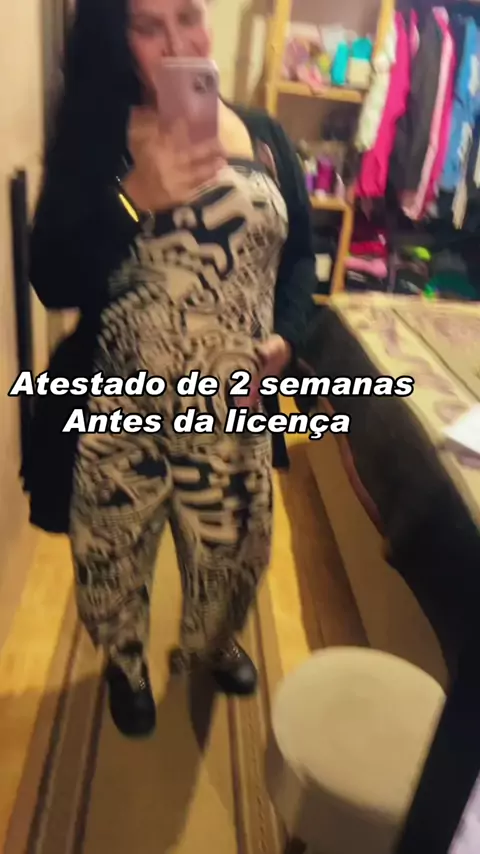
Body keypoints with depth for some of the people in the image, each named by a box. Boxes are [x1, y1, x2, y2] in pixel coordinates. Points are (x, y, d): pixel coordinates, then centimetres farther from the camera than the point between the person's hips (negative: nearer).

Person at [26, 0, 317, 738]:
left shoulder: (264, 137, 3)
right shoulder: (91, 139, -6)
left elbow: (299, 253, 10)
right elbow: (53, 284, -14)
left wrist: (286, 335, -7)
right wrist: (139, 199, -26)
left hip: (233, 407, 3)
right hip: (122, 408, -2)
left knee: (233, 546, 20)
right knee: (115, 555, 16)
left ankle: (211, 643, 55)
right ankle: (126, 664, 50)